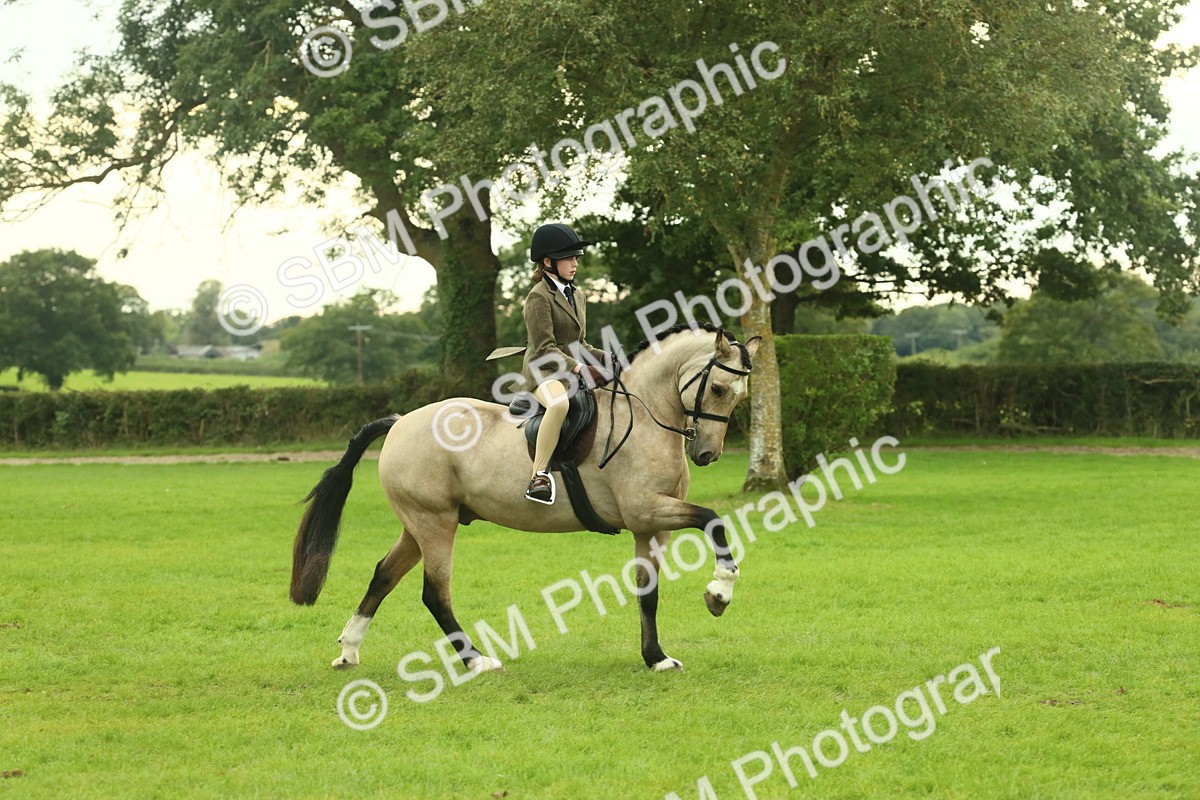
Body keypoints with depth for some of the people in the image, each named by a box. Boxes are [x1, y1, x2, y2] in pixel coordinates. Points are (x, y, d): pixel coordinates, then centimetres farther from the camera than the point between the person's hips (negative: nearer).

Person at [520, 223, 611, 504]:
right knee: (559, 402, -42)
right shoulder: (539, 297, -8)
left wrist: (606, 358, 5)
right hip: (544, 372, -9)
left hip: (573, 371, 9)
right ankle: (539, 475, -39)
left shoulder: (577, 296, 19)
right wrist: (581, 370, -23)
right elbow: (545, 349, -15)